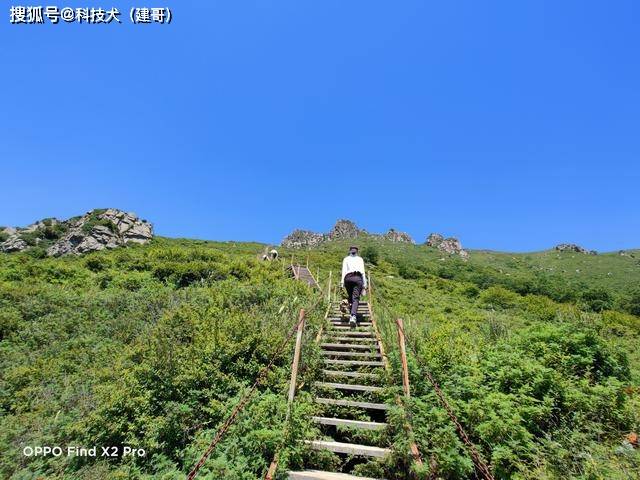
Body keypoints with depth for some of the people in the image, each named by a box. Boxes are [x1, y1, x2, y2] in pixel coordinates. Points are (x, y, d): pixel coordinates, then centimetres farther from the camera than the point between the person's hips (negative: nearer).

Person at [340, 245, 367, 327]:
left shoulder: (346, 259, 17)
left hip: (348, 278, 1)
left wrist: (342, 281, -2)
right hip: (357, 278, -1)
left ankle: (352, 316, 10)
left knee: (350, 297, 16)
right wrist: (364, 283, 8)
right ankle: (353, 316, -27)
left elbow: (344, 270, 4)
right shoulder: (360, 259, 18)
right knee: (355, 299, -9)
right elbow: (362, 271, 8)